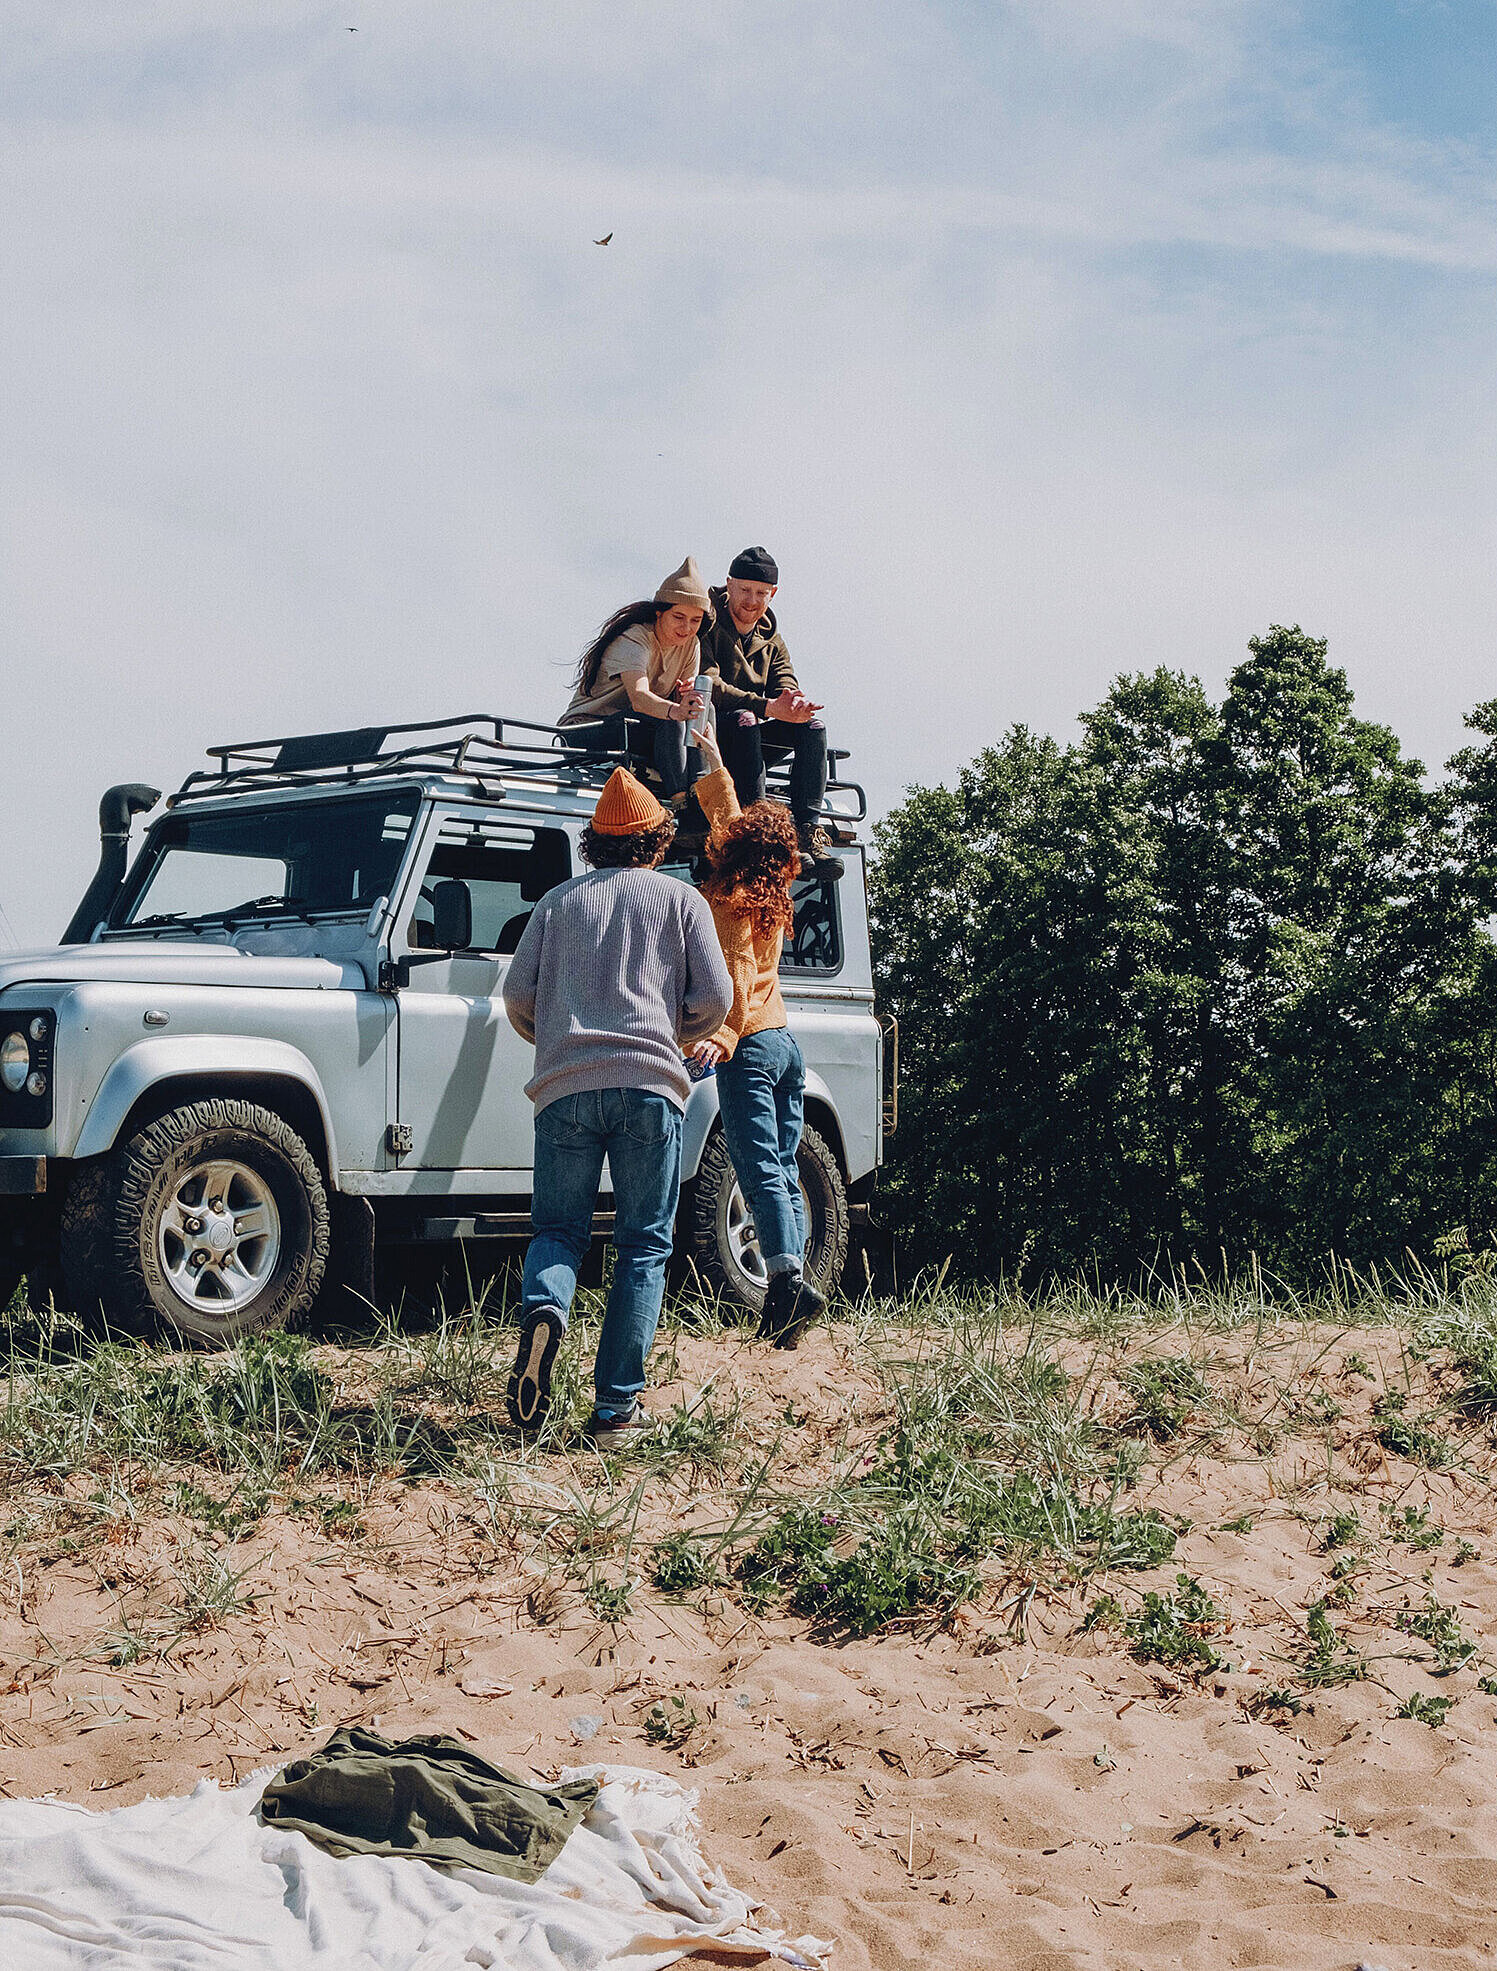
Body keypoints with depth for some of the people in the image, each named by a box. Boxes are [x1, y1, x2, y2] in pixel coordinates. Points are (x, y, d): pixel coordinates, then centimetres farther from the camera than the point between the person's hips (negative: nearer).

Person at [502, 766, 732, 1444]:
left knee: (557, 1230, 11)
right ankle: (615, 1407, -1)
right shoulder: (680, 899, 11)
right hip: (650, 1086, -1)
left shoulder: (559, 901, 16)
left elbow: (518, 995, 10)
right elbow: (713, 999, 4)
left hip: (564, 1085, 2)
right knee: (643, 1246, 5)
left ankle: (543, 1309, -23)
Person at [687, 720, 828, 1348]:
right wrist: (710, 761, 32)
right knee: (783, 1173, 5)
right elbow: (726, 812, 26)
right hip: (784, 1041, 8)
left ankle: (789, 1278, -26)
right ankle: (784, 1306, 4)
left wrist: (723, 1037, -31)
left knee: (760, 1170, -14)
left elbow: (737, 975, -22)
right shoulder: (771, 891, 13)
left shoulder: (734, 898, -10)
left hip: (750, 1045, -8)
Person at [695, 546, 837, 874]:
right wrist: (767, 707, -29)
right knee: (743, 720, -36)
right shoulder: (706, 623, -6)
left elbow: (787, 688, 3)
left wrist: (796, 706, -25)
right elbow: (706, 686, -19)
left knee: (811, 727, -14)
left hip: (746, 740, 7)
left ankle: (807, 832, -29)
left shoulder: (770, 639, 15)